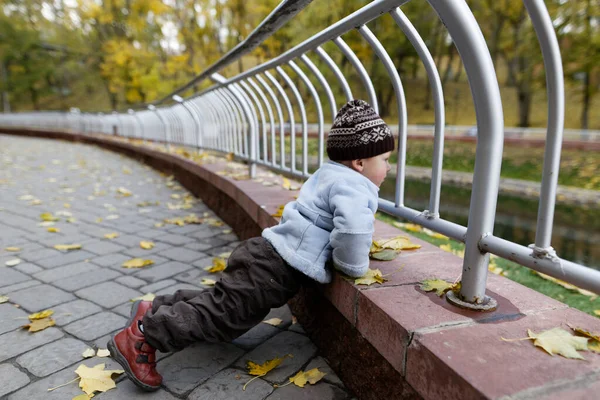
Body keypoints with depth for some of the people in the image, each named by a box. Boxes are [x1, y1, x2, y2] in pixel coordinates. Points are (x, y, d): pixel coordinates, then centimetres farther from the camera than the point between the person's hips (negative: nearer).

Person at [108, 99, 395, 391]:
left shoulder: (329, 175, 18)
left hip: (266, 252, 10)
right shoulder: (351, 186, -13)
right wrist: (354, 266, -15)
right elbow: (352, 226, -34)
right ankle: (141, 337, 1)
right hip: (275, 269, -10)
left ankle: (153, 310, 24)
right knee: (222, 314, -4)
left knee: (218, 301, 18)